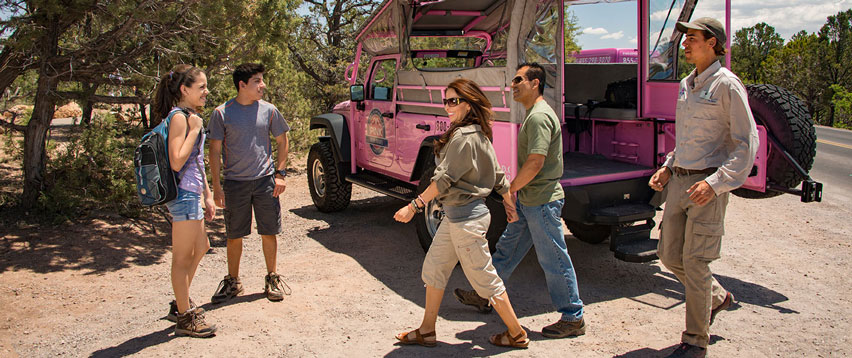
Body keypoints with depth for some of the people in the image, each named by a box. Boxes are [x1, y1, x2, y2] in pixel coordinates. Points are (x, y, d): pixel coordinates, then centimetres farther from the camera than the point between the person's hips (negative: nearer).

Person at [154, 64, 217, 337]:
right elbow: (176, 162, -23)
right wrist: (195, 130, -19)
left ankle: (181, 304, 34)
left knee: (200, 248, 20)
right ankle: (184, 318, 12)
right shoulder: (179, 117, -14)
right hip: (184, 194, -10)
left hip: (191, 195, 10)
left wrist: (207, 196, 20)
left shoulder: (191, 116, 15)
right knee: (182, 258, 0)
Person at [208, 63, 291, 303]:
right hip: (235, 182, -1)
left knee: (269, 233, 6)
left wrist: (280, 173, 2)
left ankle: (272, 279, 22)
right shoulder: (222, 113, -4)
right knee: (234, 236, 9)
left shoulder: (268, 110, 1)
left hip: (265, 181, 1)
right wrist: (216, 186, -7)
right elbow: (215, 150, -2)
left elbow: (282, 141, 11)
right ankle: (232, 282, 25)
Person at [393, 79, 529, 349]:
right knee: (433, 269, 16)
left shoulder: (464, 136, -20)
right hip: (455, 215, 10)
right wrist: (510, 205, 25)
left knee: (484, 278, 3)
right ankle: (426, 332, 27)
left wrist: (414, 206, -19)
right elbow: (497, 175, 16)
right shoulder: (479, 134, 10)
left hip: (466, 217, -10)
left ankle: (517, 334, 19)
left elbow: (445, 180, -22)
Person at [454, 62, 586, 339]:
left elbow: (535, 162, -25)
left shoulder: (539, 117, -19)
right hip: (529, 200, 10)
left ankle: (573, 319, 13)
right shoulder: (534, 114, 14)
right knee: (508, 248, 18)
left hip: (542, 201, -10)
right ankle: (484, 297, 32)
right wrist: (517, 190, 17)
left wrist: (511, 188, -12)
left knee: (554, 259, 0)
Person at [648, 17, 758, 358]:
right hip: (679, 182, 8)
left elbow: (747, 144, -12)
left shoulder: (727, 85, -10)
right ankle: (717, 297, 37)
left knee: (695, 262, -3)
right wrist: (668, 167, 10)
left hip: (708, 184, -8)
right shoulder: (687, 84, 14)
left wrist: (715, 183, -22)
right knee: (669, 254, 11)